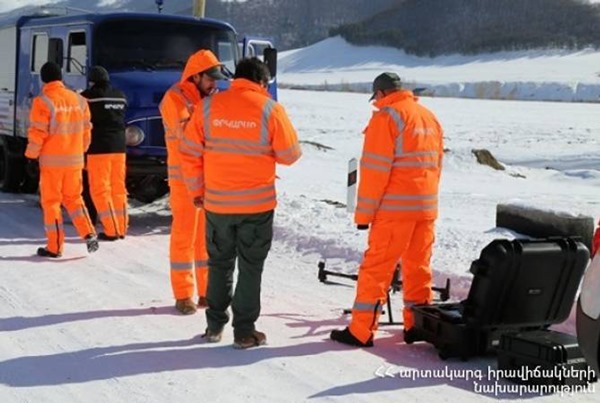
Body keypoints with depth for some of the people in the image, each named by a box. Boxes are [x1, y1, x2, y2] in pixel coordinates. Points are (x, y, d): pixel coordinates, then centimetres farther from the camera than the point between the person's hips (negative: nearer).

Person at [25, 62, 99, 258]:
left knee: (51, 202, 5)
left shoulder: (43, 101, -12)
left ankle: (54, 247, 7)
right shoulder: (78, 100, 5)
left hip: (52, 160, -5)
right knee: (73, 198, 17)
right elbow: (86, 131, 10)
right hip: (74, 160, 5)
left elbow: (37, 133, -13)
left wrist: (31, 155, 1)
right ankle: (89, 234, 2)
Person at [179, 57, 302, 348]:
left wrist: (196, 190, 12)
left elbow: (190, 153, 1)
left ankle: (215, 325, 24)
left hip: (216, 202, 3)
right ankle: (244, 332, 12)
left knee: (219, 264, 17)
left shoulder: (208, 106, -2)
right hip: (257, 203, -2)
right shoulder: (270, 109, -9)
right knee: (250, 267, 8)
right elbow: (290, 155, -4)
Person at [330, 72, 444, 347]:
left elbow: (375, 169, -12)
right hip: (426, 207, 7)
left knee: (376, 267, -2)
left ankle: (361, 331, 0)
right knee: (418, 267, 14)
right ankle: (418, 325, 21)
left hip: (395, 208, -7)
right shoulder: (429, 117, 14)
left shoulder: (386, 117, -9)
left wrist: (364, 212, -8)